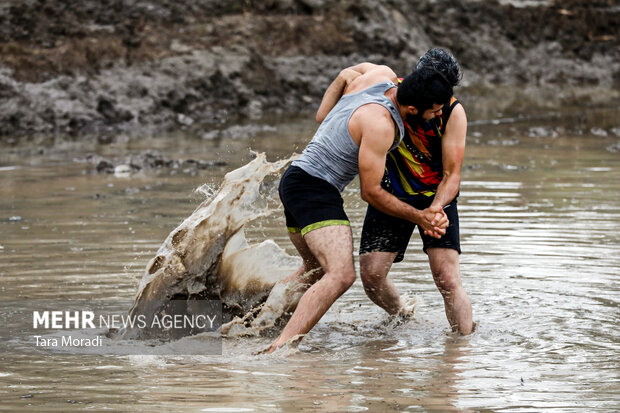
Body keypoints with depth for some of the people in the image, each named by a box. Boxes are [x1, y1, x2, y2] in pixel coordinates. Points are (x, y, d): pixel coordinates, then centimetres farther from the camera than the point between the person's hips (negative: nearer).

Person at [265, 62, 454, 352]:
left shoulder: (382, 75, 1)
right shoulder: (380, 125, -24)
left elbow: (346, 74, 26)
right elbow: (370, 192, -16)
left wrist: (322, 120, 26)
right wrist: (419, 217, -9)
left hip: (295, 179, 10)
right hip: (315, 188, -10)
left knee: (315, 271, 28)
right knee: (341, 275, -25)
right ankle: (280, 348, -35)